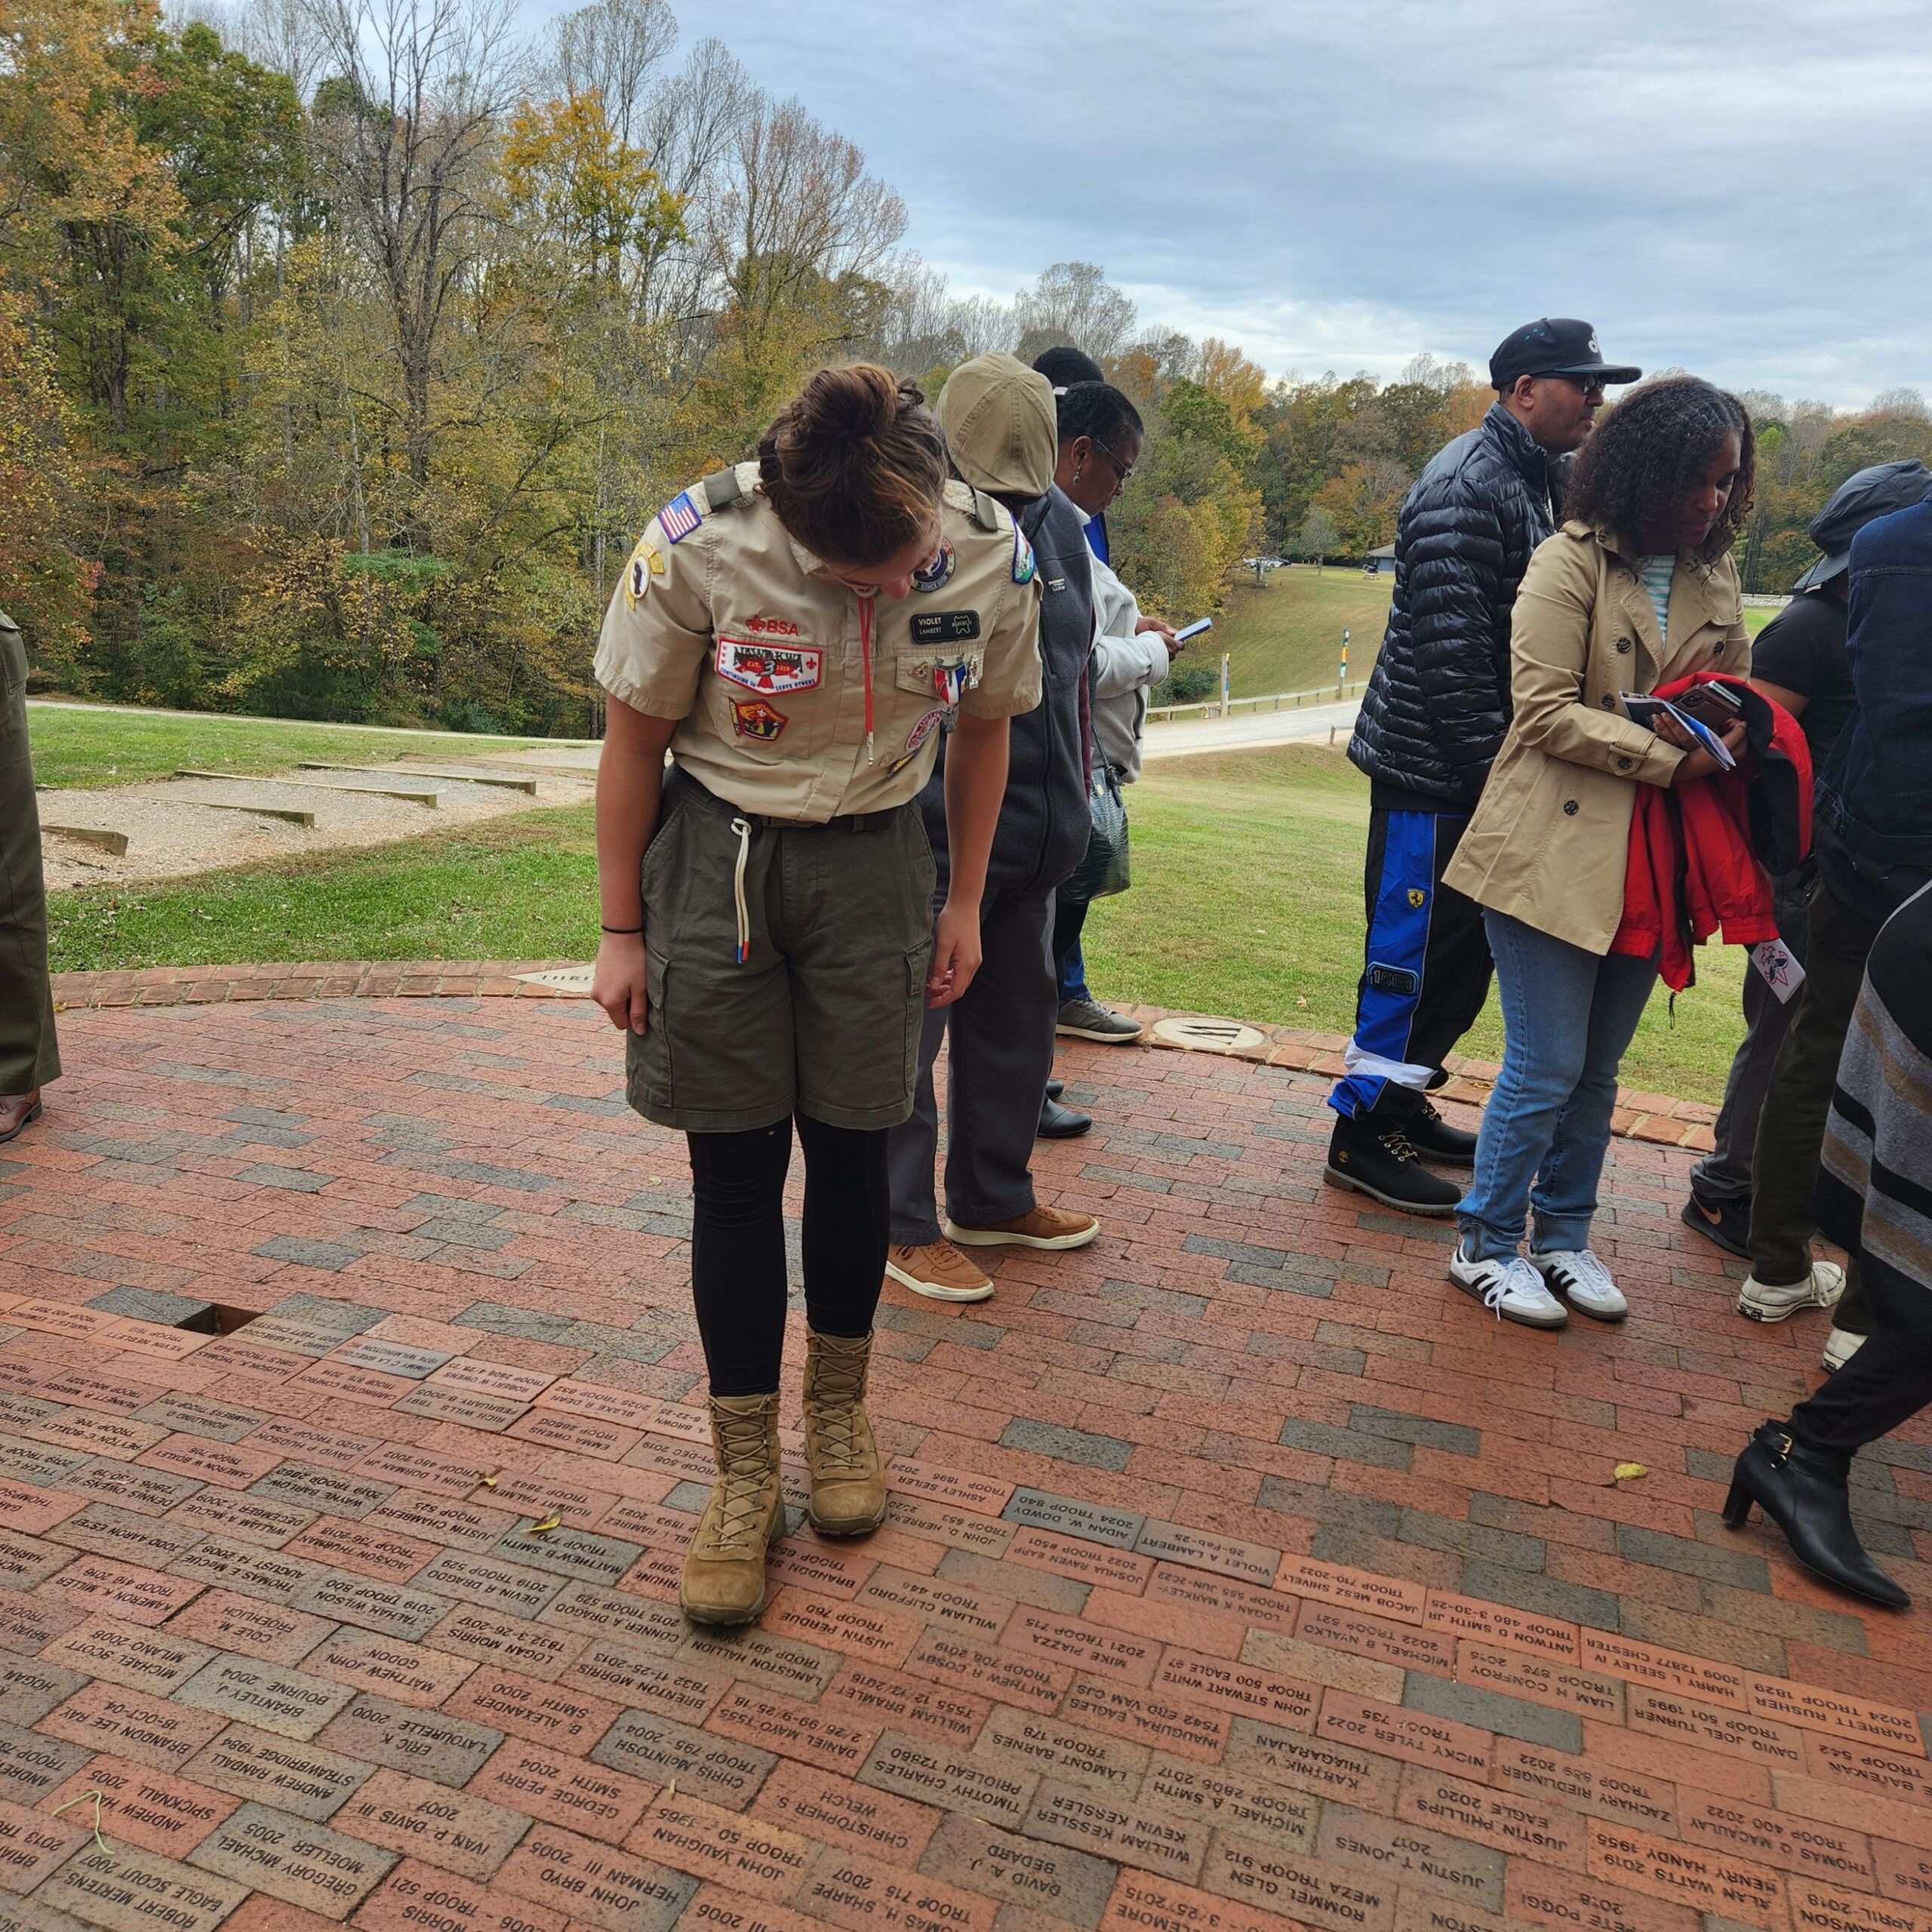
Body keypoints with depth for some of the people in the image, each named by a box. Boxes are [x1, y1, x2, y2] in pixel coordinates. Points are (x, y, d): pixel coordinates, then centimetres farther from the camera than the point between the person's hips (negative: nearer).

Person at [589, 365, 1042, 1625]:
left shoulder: (993, 556, -14)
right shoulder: (697, 548, -21)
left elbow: (984, 728, 4)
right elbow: (637, 739, -7)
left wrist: (963, 907, 7)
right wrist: (623, 931, -2)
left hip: (874, 860, 2)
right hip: (716, 852, -1)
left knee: (851, 1148, 10)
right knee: (736, 1165, 2)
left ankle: (841, 1413, 32)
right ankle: (746, 1476, 16)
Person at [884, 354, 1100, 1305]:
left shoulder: (1058, 522, 11)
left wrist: (1076, 789, 20)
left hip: (1036, 826, 8)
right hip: (932, 827, -8)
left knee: (1016, 1012, 17)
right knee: (910, 1022, 2)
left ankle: (993, 1198, 35)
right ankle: (904, 1224, 17)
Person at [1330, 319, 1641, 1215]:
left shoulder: (1533, 479, 16)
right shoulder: (1469, 485, -16)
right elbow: (1449, 644, -23)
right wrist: (1491, 762, -19)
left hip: (1477, 767, 10)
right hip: (1433, 768, -10)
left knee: (1461, 944, 15)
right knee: (1419, 943, -4)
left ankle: (1401, 1101, 28)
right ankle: (1361, 1131, 8)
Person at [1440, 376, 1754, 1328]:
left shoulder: (1715, 577, 11)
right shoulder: (1571, 563, -9)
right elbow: (1546, 711, -15)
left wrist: (1727, 732, -4)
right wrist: (1669, 756, -19)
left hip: (1650, 859, 6)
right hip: (1556, 851, -6)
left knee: (1597, 1069, 14)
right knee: (1546, 1066, -2)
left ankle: (1562, 1236, 30)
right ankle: (1485, 1242, 16)